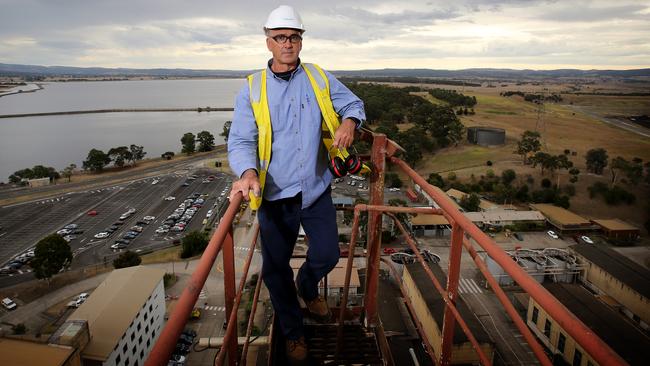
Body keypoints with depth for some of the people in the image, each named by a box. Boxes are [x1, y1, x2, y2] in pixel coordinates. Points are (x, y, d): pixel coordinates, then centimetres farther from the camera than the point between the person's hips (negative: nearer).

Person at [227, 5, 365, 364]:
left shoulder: (320, 78, 3)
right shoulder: (251, 89, -5)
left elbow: (353, 103, 12)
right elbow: (240, 141, -11)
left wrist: (349, 121, -12)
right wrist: (248, 172, -32)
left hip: (316, 189, 2)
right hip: (274, 195, -1)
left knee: (327, 255, 10)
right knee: (276, 268, 11)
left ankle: (307, 287, 49)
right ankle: (293, 332, 37)